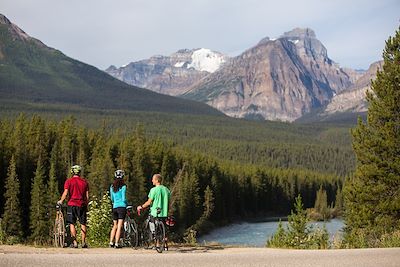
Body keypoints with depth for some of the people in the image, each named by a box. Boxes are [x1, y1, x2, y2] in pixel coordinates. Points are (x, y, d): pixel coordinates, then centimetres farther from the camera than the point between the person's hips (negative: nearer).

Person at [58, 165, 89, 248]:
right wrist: (86, 205, 17)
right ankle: (83, 242, 3)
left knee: (72, 223, 3)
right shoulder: (84, 182, 8)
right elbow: (87, 196, 7)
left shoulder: (69, 181, -1)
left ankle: (74, 242, -4)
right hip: (82, 205, 2)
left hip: (72, 204, -2)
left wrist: (61, 201, 4)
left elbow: (65, 193, -10)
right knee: (83, 224, 7)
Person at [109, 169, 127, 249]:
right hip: (122, 207, -5)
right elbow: (123, 199, -9)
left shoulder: (112, 187, 8)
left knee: (115, 226, 15)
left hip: (114, 207, 5)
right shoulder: (123, 187, -8)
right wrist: (126, 203, 11)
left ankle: (111, 242, 10)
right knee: (119, 226, -3)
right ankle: (116, 244, -5)